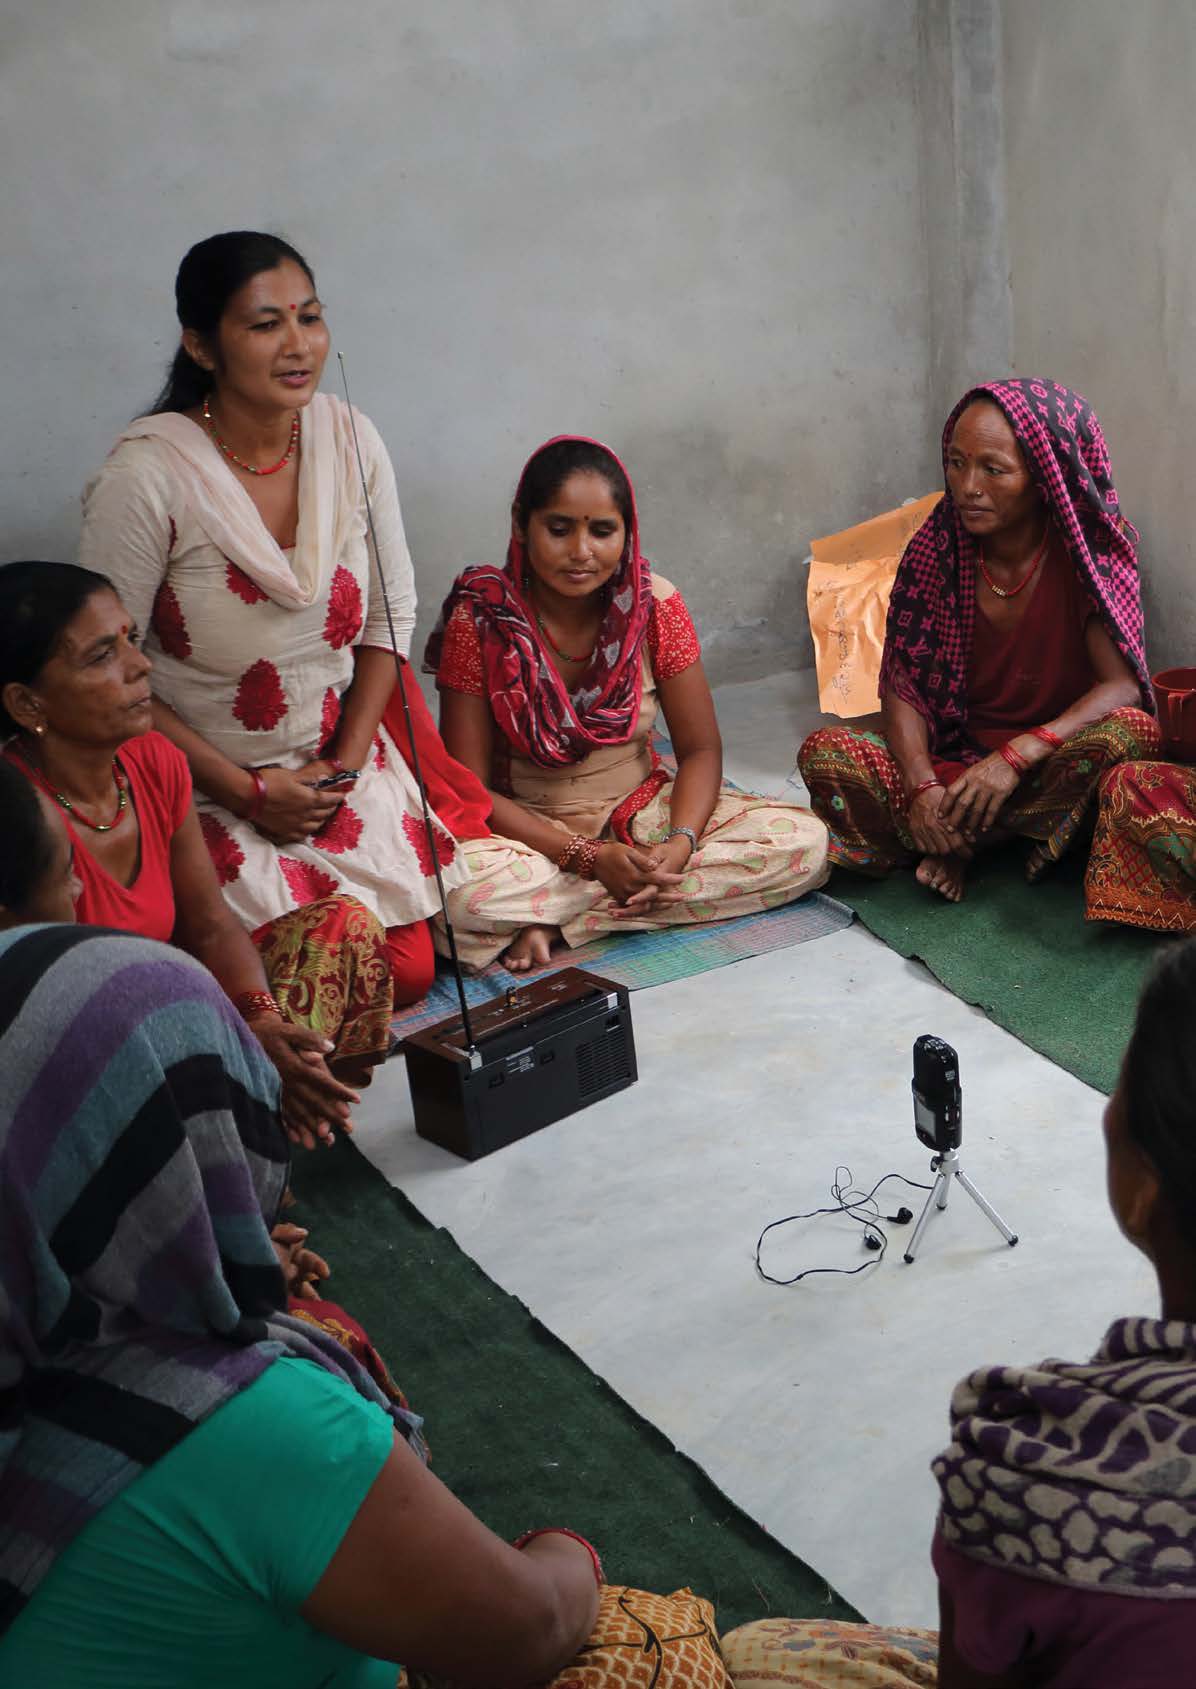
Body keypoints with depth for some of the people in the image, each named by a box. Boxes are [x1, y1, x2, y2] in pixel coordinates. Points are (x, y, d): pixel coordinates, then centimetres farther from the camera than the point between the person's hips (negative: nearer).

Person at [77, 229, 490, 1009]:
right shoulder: (148, 477, -21)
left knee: (408, 973, -3)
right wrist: (247, 793, -14)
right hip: (208, 789, -4)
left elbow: (392, 611, 5)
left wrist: (349, 760, -5)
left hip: (339, 763, 5)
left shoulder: (349, 438, -5)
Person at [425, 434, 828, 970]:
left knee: (804, 843, -19)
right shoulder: (480, 619, -15)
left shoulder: (653, 602, -8)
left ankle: (556, 917, -20)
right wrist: (589, 857, -25)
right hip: (528, 830, -4)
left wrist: (679, 844, -24)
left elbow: (700, 750, -3)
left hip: (642, 808, 5)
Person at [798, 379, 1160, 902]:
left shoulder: (1093, 549, -12)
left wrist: (1017, 755, -35)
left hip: (1054, 757, -1)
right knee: (824, 754, -23)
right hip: (954, 755, 1)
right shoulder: (937, 549, -5)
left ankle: (953, 841, -19)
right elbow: (902, 686, -7)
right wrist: (922, 785, -27)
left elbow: (1122, 684, -21)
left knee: (1130, 732, -36)